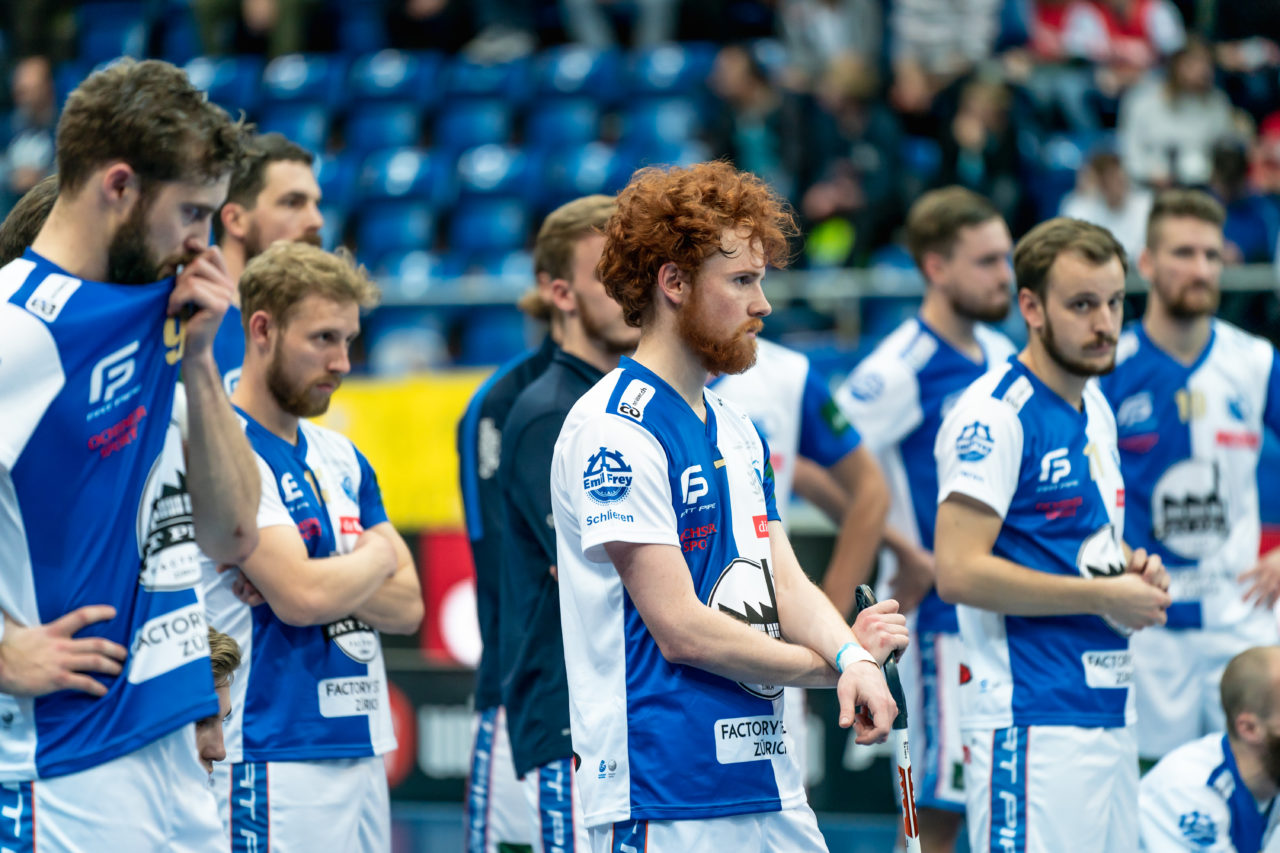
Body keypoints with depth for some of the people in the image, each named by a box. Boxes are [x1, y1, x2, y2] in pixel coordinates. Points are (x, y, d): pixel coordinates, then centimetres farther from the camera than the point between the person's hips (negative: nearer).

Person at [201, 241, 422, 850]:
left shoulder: (341, 457, 16)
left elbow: (407, 607, 10)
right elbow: (301, 597, -20)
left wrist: (308, 576, -9)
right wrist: (376, 556, 1)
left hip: (361, 751, 8)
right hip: (275, 759, -8)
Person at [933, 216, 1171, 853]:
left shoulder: (1096, 408, 17)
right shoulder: (996, 413, -12)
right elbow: (958, 572, -20)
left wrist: (1133, 570, 8)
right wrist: (1102, 596, -14)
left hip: (1109, 708, 9)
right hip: (1031, 721, -9)